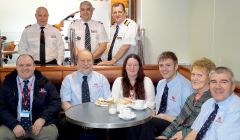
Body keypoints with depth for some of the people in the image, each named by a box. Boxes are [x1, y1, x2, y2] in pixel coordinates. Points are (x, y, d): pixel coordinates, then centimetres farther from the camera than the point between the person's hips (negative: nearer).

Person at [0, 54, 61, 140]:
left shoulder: (44, 83, 6)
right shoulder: (7, 83, 8)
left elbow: (56, 102, 2)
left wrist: (43, 118, -15)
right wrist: (14, 125, -13)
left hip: (39, 123, 0)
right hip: (14, 124, 1)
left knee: (51, 133, -30)